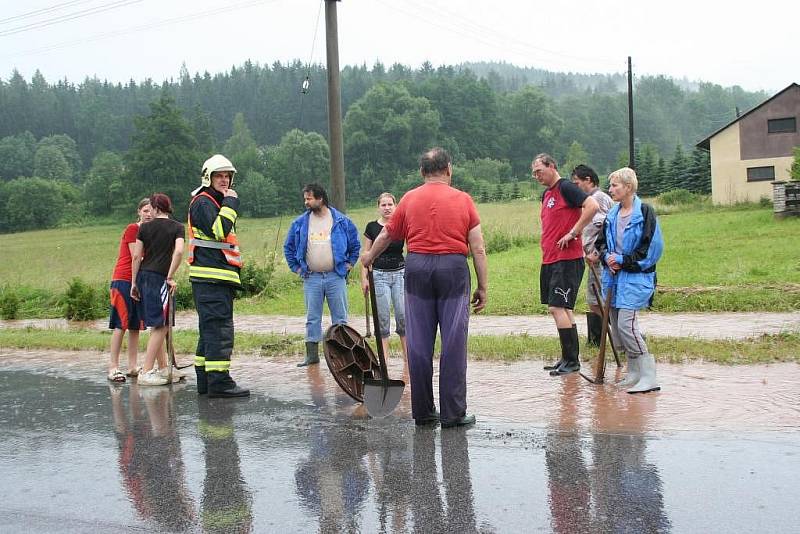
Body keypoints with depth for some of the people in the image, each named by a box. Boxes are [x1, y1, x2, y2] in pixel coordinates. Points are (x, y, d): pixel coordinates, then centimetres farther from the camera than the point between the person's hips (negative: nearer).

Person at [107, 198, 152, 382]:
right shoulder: (132, 229, -7)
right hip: (123, 280, -7)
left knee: (135, 326, 7)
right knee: (121, 325, -8)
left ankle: (132, 367, 10)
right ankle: (113, 367, -7)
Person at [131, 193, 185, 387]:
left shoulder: (145, 227, 9)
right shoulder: (177, 227, 1)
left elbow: (136, 256, 6)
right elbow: (179, 251, -14)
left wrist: (134, 283, 11)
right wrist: (170, 277, -7)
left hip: (143, 275, 5)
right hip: (159, 278, -5)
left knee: (158, 325, 13)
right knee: (160, 326, -3)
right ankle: (146, 372, -8)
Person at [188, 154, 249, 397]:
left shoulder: (216, 203, 24)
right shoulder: (203, 202, -8)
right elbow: (219, 230, -23)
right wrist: (230, 203, -15)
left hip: (220, 277, 11)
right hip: (210, 277, -11)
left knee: (210, 330, 13)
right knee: (219, 329, -13)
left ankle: (205, 381, 19)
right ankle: (219, 382, -13)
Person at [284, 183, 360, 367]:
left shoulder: (342, 221, 0)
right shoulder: (299, 223, 5)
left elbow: (355, 245, 10)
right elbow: (288, 247, 15)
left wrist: (348, 265, 4)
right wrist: (296, 268, 8)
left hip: (336, 277, -2)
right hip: (311, 278, 2)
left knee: (340, 318, 2)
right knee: (312, 318, 5)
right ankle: (312, 355, 11)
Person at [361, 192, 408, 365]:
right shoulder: (372, 227, 3)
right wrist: (364, 278, 2)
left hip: (400, 273, 0)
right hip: (379, 274, 0)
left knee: (403, 315, -4)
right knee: (382, 317, -2)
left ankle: (408, 355, 8)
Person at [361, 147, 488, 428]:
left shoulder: (409, 199, 7)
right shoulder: (463, 200, 4)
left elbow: (386, 235, 19)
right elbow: (478, 250, 1)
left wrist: (369, 257, 38)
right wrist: (482, 287, 6)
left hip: (417, 268, 2)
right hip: (453, 269, -2)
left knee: (419, 344, 7)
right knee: (453, 343, 2)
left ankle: (423, 411, 13)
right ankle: (453, 413, 4)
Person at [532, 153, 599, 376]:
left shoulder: (566, 188, -10)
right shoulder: (546, 195, 18)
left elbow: (592, 206, -23)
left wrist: (572, 233, -20)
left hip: (567, 259, -10)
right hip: (549, 259, 10)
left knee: (557, 308, -11)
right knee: (562, 309, 12)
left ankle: (572, 361, -4)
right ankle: (568, 359, 18)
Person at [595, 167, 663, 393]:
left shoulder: (645, 212, -8)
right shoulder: (612, 214, 12)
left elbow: (652, 247, -12)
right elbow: (601, 242, 19)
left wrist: (623, 260, -12)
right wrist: (607, 257, -2)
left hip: (636, 276, -8)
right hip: (614, 275, 8)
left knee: (626, 324, -17)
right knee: (616, 325, 8)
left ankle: (649, 377, -11)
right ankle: (634, 373, 22)